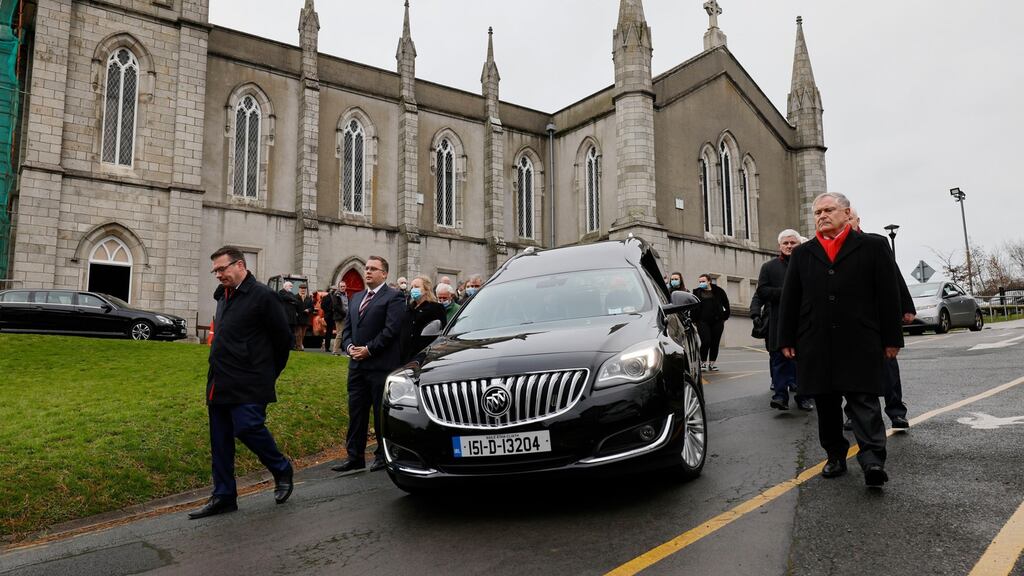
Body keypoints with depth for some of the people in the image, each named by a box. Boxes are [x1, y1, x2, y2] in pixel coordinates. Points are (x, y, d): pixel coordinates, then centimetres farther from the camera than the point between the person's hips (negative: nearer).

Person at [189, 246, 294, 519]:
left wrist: (270, 372, 1)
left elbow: (284, 337, -8)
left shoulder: (262, 296, -10)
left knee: (247, 428, -14)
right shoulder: (222, 295, 15)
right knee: (220, 440, 10)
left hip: (248, 384, -8)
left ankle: (282, 470, 11)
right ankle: (223, 497, 20)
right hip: (220, 383, 8)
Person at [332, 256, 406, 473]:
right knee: (356, 412, 9)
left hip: (381, 365, -7)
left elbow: (391, 329, -15)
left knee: (381, 413, 3)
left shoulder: (393, 297, -6)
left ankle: (384, 456, 15)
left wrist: (368, 349, -14)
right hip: (357, 365, 7)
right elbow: (347, 327, 18)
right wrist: (349, 347, -1)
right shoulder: (356, 297, 18)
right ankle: (355, 457, 16)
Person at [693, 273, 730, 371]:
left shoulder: (718, 291, 8)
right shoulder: (697, 292, 9)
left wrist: (725, 316, 6)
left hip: (717, 322, 1)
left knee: (715, 343, 2)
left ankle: (711, 363, 13)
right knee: (706, 342, -13)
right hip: (703, 322, -1)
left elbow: (726, 305, 12)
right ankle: (703, 362, 3)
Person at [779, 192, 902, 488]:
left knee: (863, 400, -7)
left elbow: (888, 294, 2)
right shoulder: (802, 254, 13)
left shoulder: (873, 246, 5)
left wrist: (891, 338, -1)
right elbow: (789, 299, 10)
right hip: (815, 345, 3)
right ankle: (835, 455, 21)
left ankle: (872, 459, -8)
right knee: (826, 404, 10)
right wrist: (787, 339, 5)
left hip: (860, 343, -3)